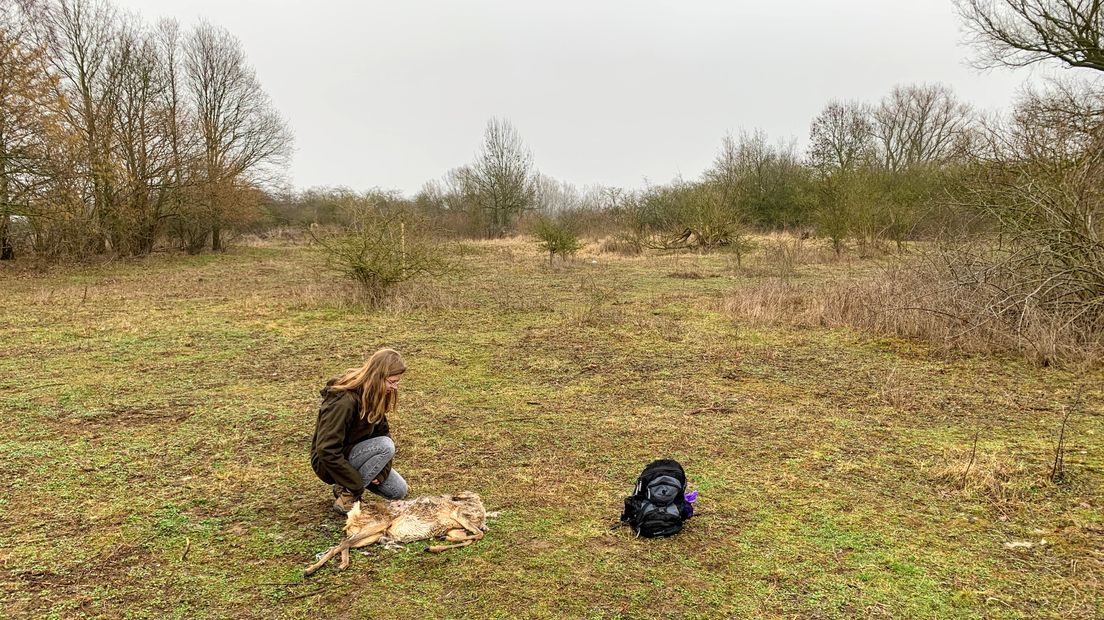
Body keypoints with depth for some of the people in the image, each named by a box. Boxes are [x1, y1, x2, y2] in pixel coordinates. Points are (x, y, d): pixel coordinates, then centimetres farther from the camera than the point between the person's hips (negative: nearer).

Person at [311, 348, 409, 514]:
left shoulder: (373, 396, -5)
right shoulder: (343, 402, -31)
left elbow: (383, 432, 2)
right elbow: (327, 450, -33)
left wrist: (381, 470, -13)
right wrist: (357, 484, -26)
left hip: (355, 454, 8)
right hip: (328, 464, -8)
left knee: (399, 491, 0)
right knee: (385, 446, -29)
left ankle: (346, 486, 12)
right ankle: (347, 495, -16)